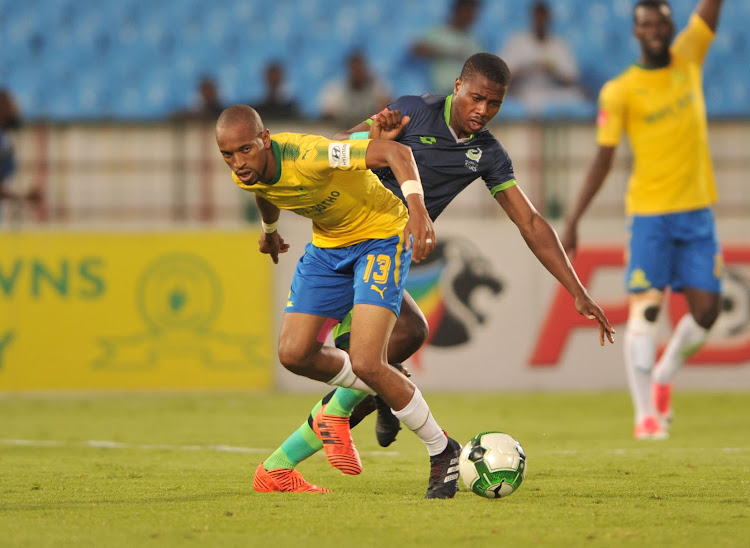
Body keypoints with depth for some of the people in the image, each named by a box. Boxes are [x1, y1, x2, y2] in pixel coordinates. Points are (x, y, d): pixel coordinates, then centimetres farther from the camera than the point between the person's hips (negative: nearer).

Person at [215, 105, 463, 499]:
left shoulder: (308, 156, -36)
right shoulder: (246, 176, -12)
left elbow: (395, 152, -43)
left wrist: (417, 209, -58)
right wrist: (269, 229, 37)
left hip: (381, 236, -7)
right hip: (327, 245, 7)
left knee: (364, 363, -20)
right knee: (294, 354, -4)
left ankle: (442, 452, 0)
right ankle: (378, 391, 24)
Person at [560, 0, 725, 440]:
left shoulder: (689, 57, 7)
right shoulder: (620, 91, -4)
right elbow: (603, 160, -3)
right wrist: (573, 221, -8)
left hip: (697, 209, 4)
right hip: (649, 213, -4)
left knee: (706, 309, -2)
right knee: (646, 308, -10)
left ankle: (664, 375, 25)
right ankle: (646, 414, -7)